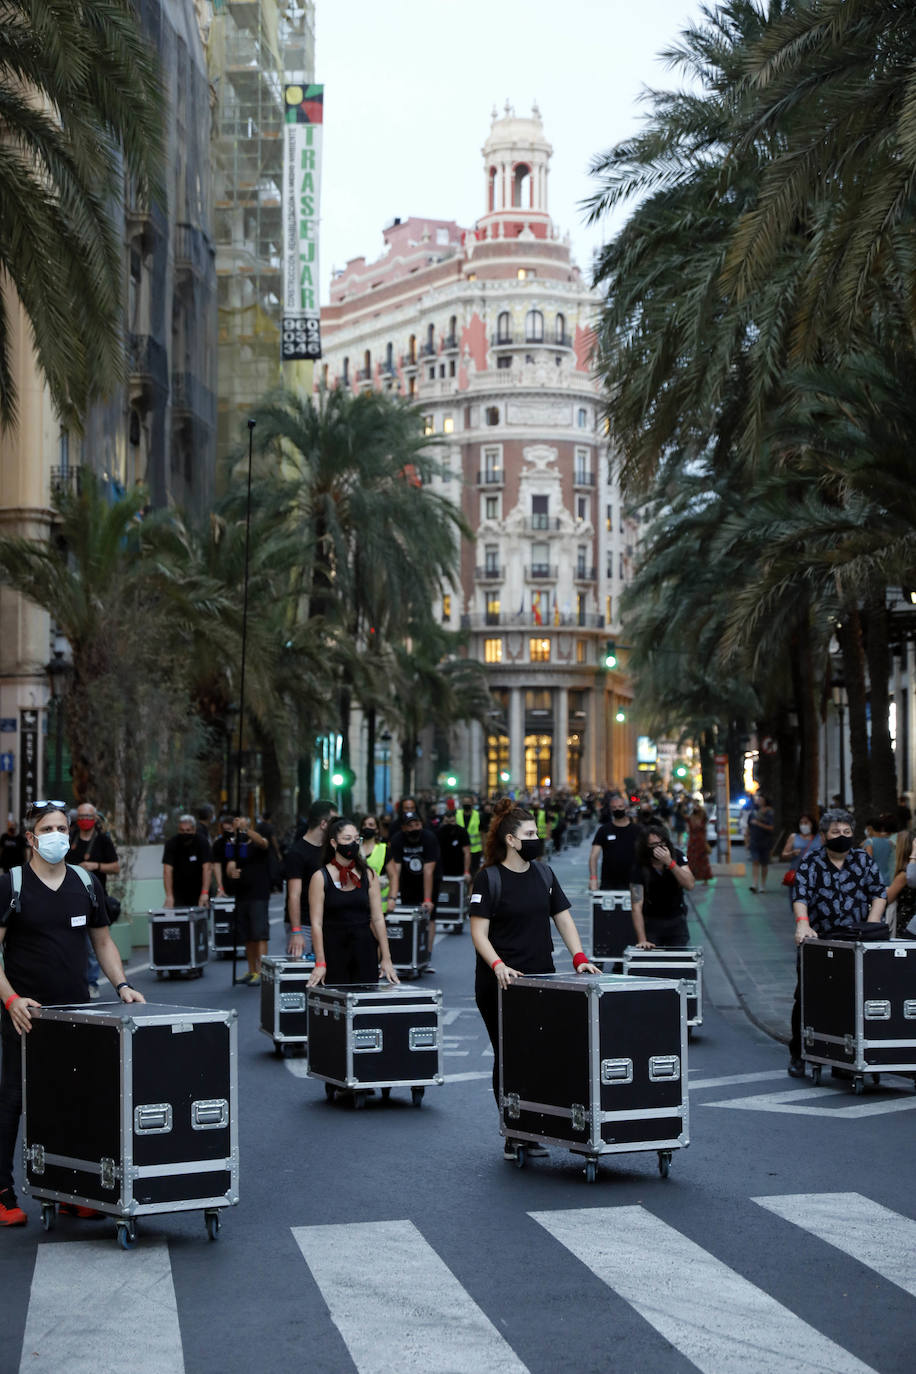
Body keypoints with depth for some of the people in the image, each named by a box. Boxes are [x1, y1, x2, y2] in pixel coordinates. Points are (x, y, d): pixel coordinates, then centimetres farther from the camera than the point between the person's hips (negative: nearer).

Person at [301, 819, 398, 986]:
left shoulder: (369, 875, 7)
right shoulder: (321, 877, -2)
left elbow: (378, 919, 5)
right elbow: (316, 923, -6)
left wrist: (386, 958, 0)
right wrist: (320, 963, -12)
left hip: (365, 950, 2)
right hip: (334, 950, -2)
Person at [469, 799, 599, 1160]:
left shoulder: (543, 873, 11)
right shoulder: (489, 879, -6)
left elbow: (563, 917, 12)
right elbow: (478, 931, -10)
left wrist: (579, 957, -1)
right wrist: (497, 965, -25)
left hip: (541, 981, 5)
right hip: (499, 985, -5)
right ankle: (512, 1135, 8)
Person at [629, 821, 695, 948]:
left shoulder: (677, 856, -10)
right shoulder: (639, 868, -18)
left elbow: (689, 885, -22)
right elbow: (636, 906, -21)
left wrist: (670, 863, -34)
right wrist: (642, 940, -29)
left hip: (676, 920, 2)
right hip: (651, 922, -2)